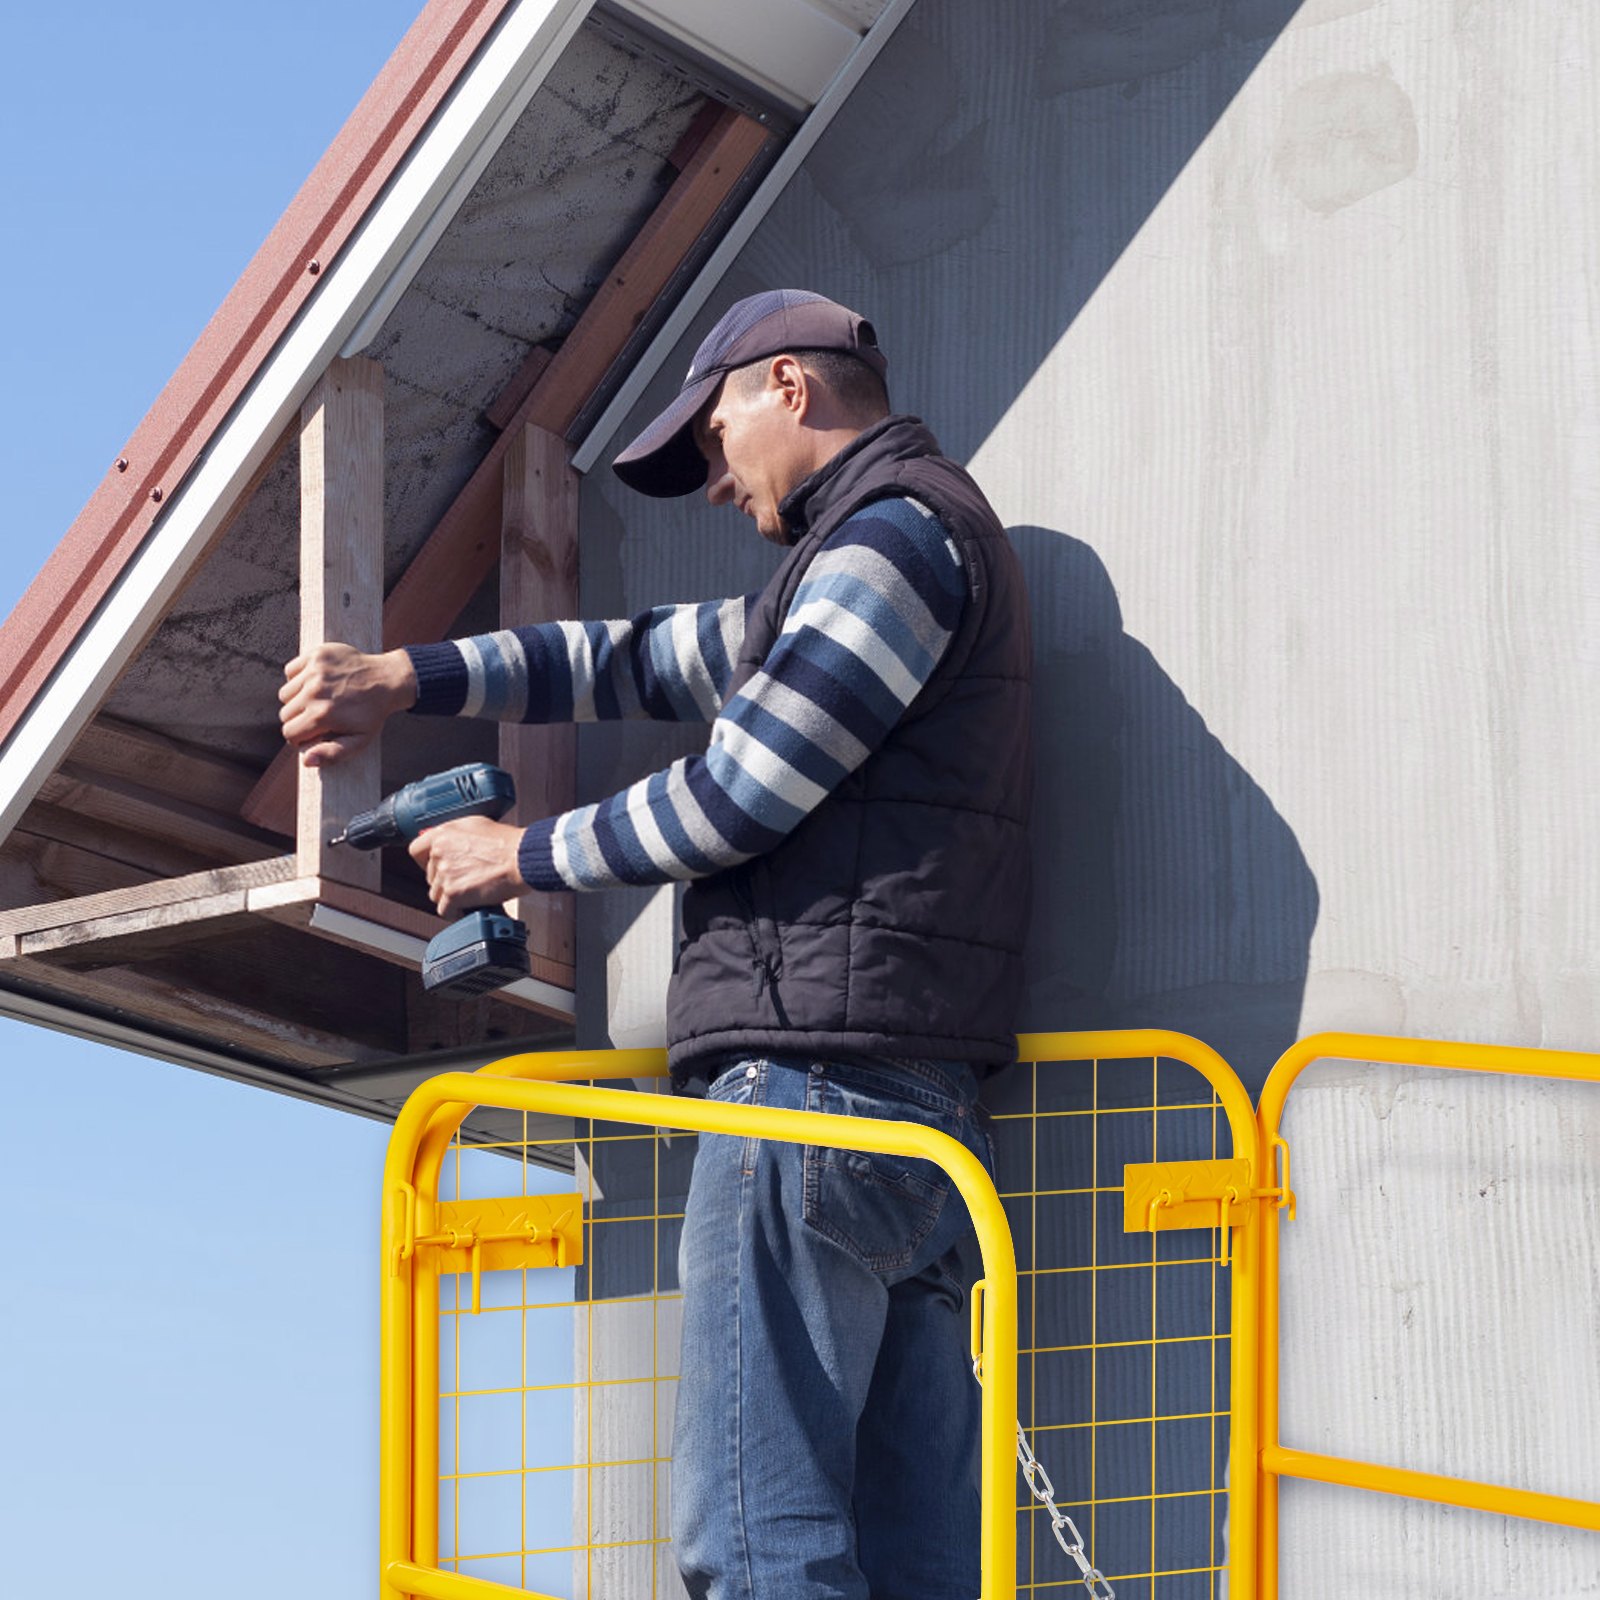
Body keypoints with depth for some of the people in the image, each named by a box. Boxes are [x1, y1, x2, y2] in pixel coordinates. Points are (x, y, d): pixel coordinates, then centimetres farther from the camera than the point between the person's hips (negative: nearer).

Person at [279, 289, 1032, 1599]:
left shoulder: (894, 529, -5)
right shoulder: (893, 545, 28)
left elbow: (737, 793, -10)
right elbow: (644, 661, 32)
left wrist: (525, 856, 4)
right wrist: (407, 681, 22)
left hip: (818, 1066, -10)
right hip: (919, 1098, 10)